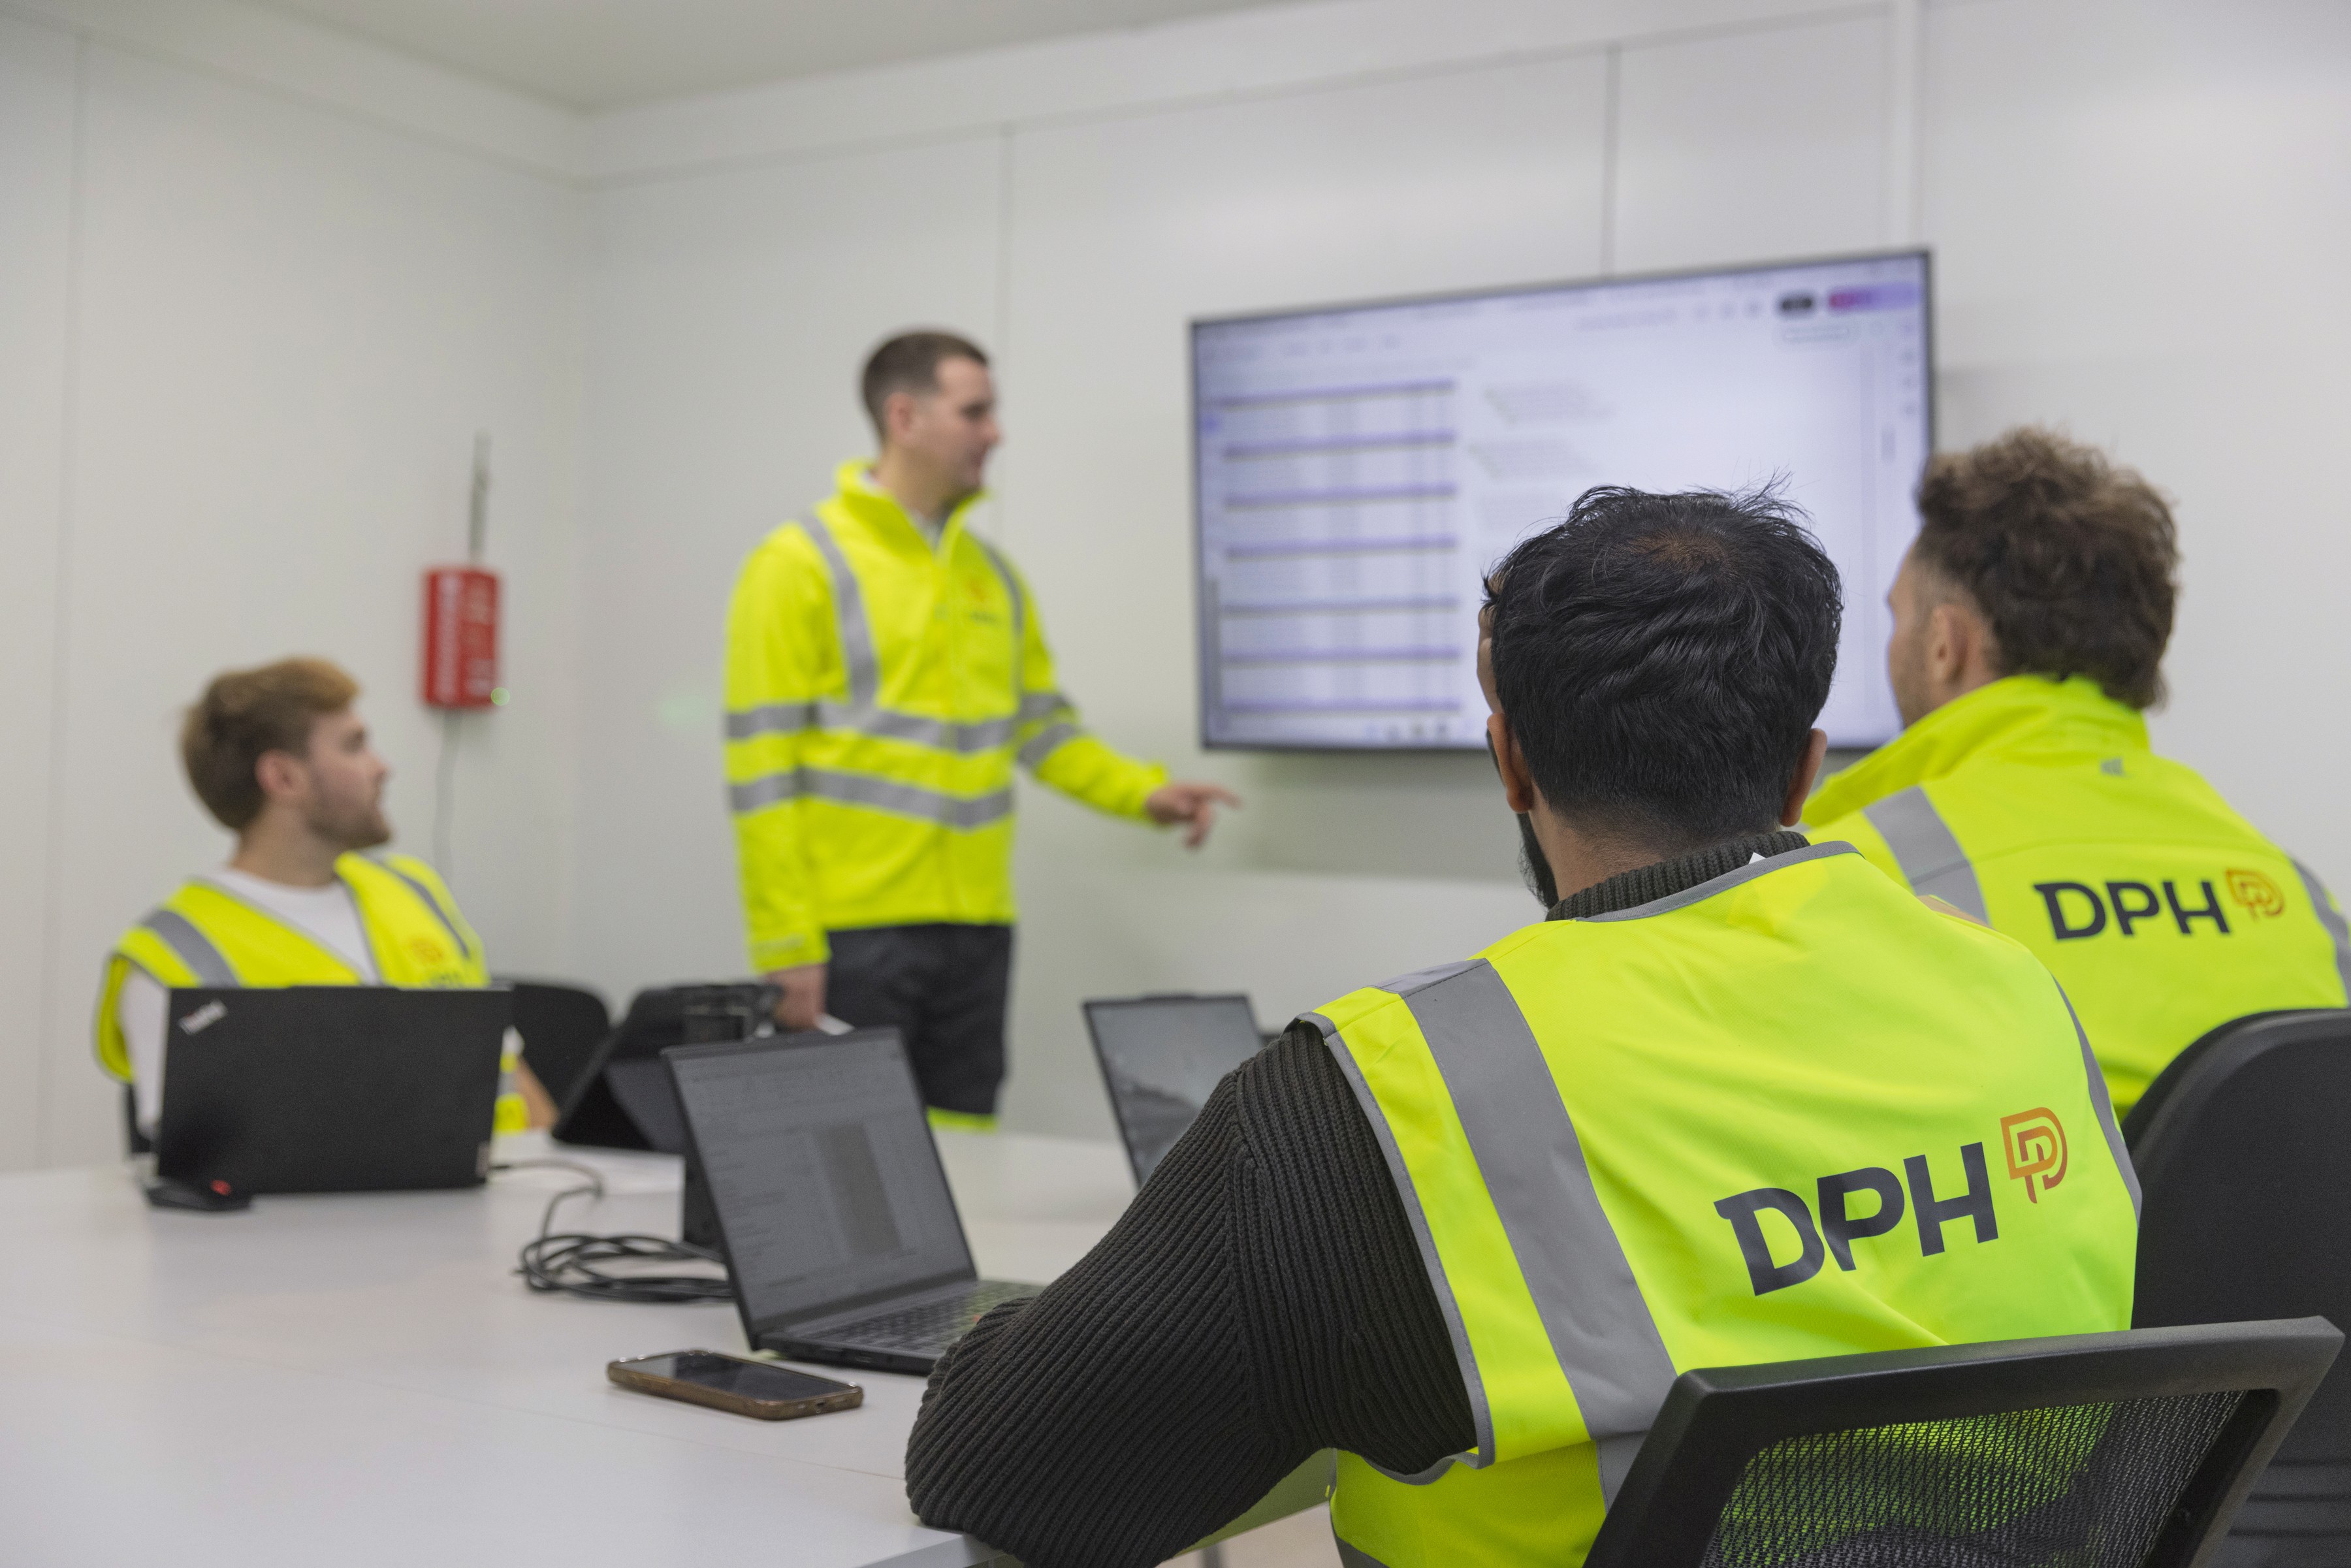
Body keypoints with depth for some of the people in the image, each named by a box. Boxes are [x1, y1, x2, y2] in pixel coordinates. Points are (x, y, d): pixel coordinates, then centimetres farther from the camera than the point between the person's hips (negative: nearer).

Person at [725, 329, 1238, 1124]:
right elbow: (763, 767, -11)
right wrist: (786, 944, -15)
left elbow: (1042, 727, 18)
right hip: (855, 928, -6)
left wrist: (1144, 793, 0)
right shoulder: (800, 565, -7)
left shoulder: (992, 573, 13)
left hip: (976, 924, 6)